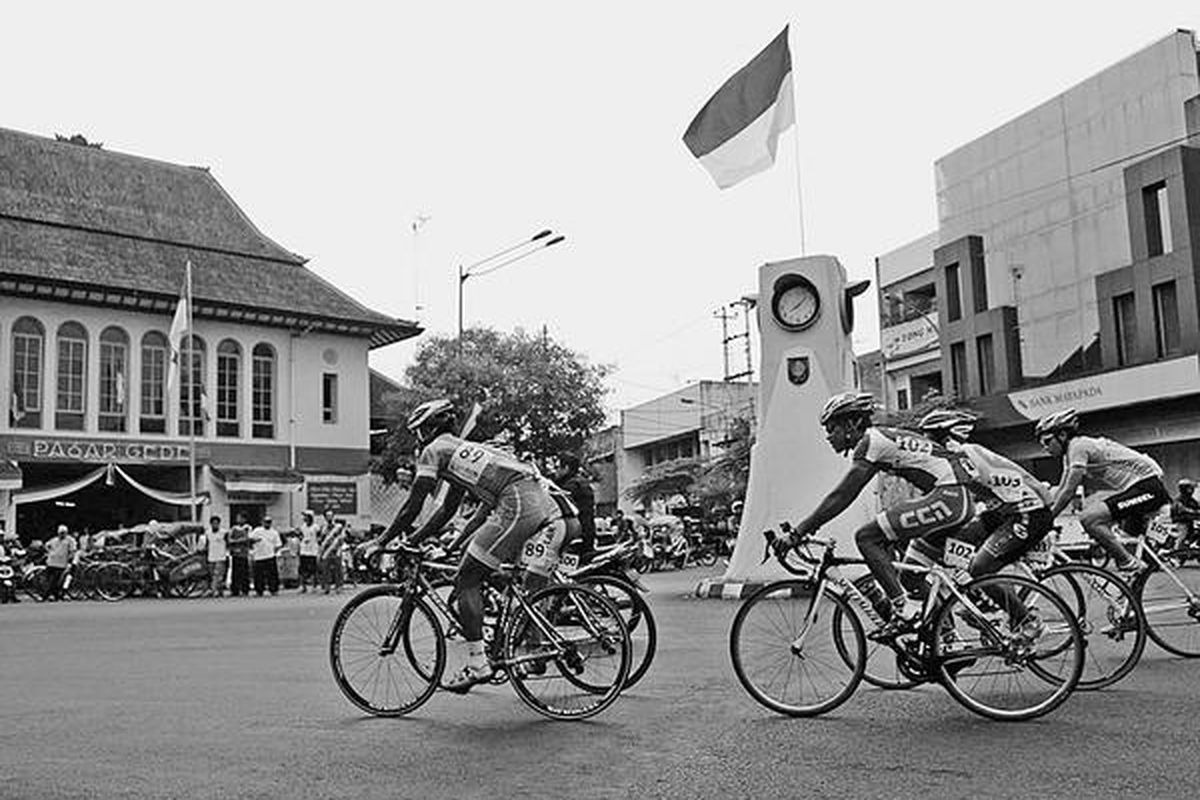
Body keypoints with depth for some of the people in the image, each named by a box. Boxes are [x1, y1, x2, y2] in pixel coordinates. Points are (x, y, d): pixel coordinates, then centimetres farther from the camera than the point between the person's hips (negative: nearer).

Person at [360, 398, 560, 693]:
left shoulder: (434, 451, 7)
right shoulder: (461, 451, 33)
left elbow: (412, 506, 5)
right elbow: (447, 510, 36)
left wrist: (381, 541, 13)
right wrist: (412, 541, 36)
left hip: (517, 505, -9)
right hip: (541, 502, 9)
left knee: (467, 581, -2)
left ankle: (477, 664, -4)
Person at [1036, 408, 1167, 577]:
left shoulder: (1078, 446, -14)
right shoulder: (1070, 453, 15)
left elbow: (1068, 491, -19)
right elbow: (1061, 491, 19)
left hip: (1147, 485, -10)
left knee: (1089, 518, -20)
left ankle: (1131, 566, -14)